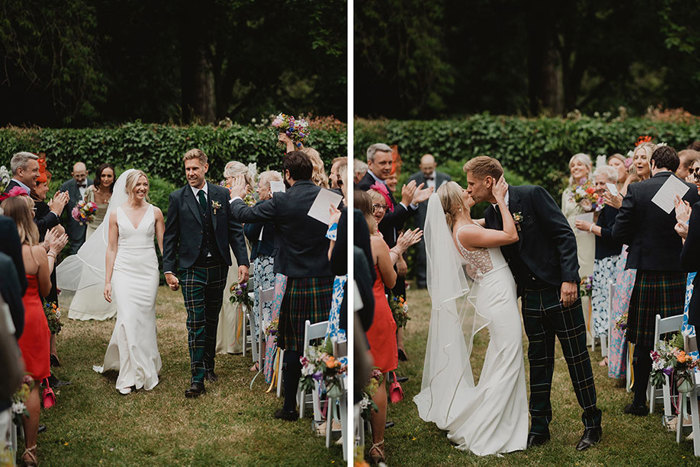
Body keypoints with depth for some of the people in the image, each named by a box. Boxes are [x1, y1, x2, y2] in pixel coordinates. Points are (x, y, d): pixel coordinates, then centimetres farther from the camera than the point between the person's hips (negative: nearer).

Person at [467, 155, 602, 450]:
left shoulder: (532, 196, -12)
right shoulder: (490, 216, 6)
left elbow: (565, 235, -15)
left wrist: (569, 278, -20)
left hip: (560, 290, -6)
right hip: (531, 296, 6)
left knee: (577, 358, 2)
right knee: (538, 362, 11)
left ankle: (592, 425, 14)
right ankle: (539, 427, 20)